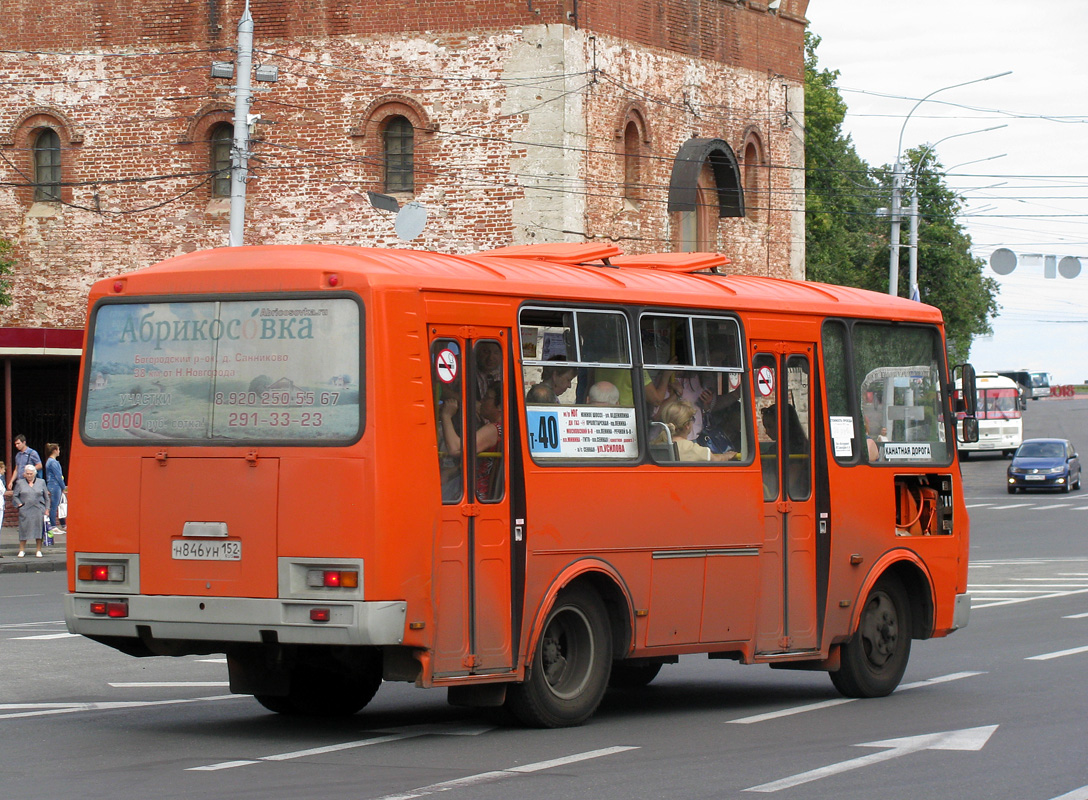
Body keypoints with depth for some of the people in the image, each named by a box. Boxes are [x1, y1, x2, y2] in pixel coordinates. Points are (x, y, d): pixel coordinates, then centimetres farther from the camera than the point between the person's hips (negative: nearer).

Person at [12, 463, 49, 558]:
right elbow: (15, 497, 11)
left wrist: (47, 509, 5)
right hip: (25, 511, 0)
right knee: (24, 530, -2)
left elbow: (46, 497, 13)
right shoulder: (20, 483, 10)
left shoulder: (41, 482, 11)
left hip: (38, 511, 0)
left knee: (39, 530, 0)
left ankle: (39, 550, 7)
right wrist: (19, 504, -5)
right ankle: (22, 550, 7)